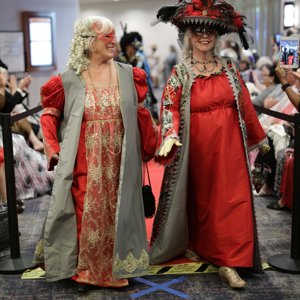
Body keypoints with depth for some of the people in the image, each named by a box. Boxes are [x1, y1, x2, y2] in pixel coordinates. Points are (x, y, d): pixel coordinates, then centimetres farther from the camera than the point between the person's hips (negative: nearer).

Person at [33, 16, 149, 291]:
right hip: (85, 164, -2)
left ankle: (117, 267, 26)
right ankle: (84, 271, 19)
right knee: (87, 214, 3)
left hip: (118, 163, 2)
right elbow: (50, 115, 5)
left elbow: (139, 111, 13)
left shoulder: (128, 75, 6)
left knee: (118, 213, 10)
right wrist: (52, 148, -6)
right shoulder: (68, 81, -1)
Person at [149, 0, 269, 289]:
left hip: (229, 144, 2)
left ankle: (229, 263, 2)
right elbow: (170, 107, -10)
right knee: (198, 196, 13)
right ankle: (192, 243, 36)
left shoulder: (229, 68, 5)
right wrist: (170, 136, -28)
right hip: (197, 144, -2)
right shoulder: (180, 73, -2)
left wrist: (259, 137, 18)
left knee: (232, 199, -3)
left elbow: (245, 104, 11)